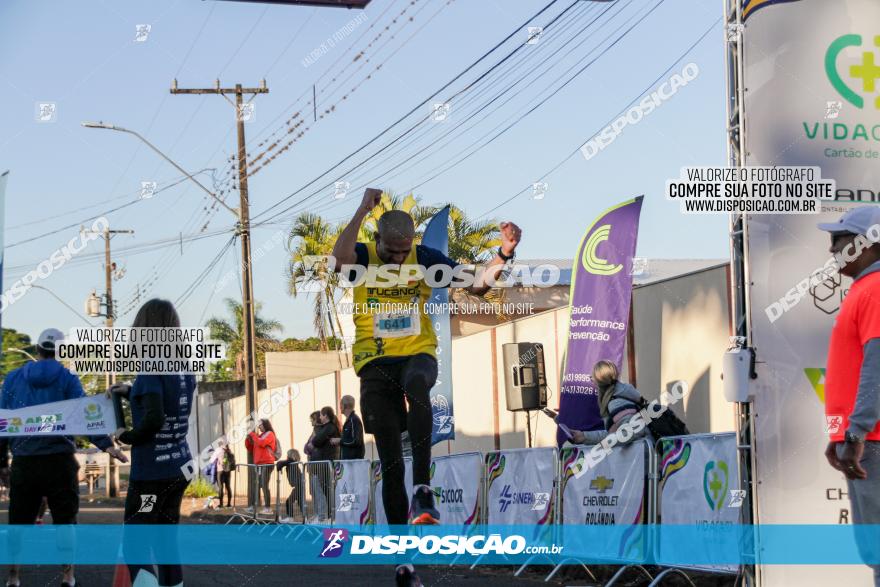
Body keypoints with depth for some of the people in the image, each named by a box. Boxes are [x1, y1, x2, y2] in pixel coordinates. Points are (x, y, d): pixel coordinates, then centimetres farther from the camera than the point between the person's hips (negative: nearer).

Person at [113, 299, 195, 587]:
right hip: (179, 467, 8)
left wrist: (127, 436, -10)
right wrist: (132, 391, 20)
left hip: (152, 471, -8)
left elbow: (154, 418, -26)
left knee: (133, 544, -4)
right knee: (166, 539, 16)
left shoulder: (152, 368, -15)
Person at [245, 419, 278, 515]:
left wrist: (253, 434, -7)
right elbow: (250, 449, 23)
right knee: (257, 485, 4)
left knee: (264, 485, -13)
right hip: (259, 464, 8)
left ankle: (268, 508, -15)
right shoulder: (260, 435, 22)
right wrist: (248, 439, 7)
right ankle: (257, 507, 5)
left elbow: (261, 443, -18)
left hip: (267, 464, -8)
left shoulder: (269, 434, 0)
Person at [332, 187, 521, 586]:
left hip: (418, 354, 0)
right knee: (391, 465, -1)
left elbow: (476, 286, 0)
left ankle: (422, 489, -44)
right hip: (376, 363, 0)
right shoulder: (363, 256, -3)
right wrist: (363, 210, -28)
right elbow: (340, 260, -27)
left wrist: (503, 255, -17)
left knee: (417, 383, -41)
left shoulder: (425, 258, 2)